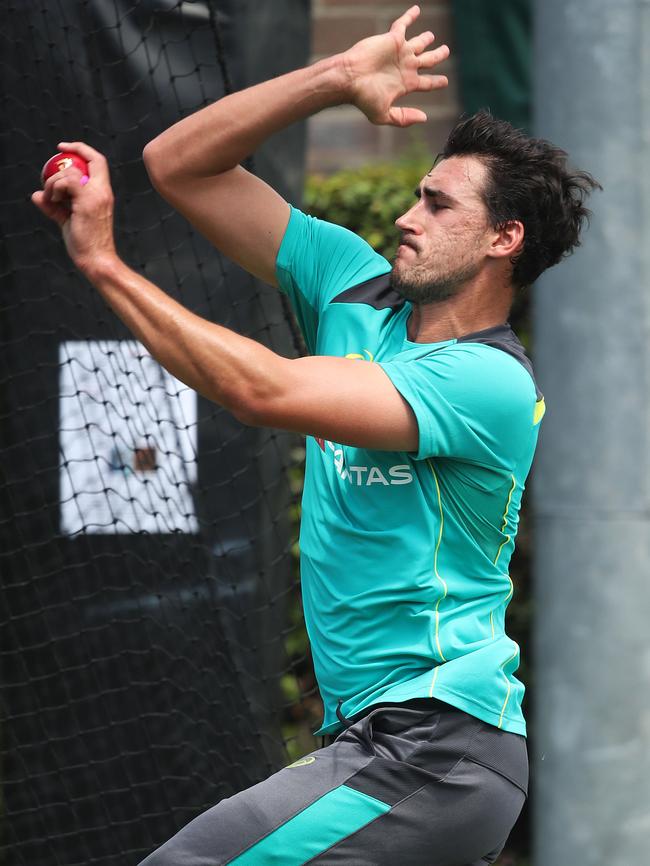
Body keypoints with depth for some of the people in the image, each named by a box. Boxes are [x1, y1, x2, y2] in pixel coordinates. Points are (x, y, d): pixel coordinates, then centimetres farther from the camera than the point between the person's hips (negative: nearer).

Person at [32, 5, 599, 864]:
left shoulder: (490, 384, -16)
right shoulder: (355, 285, 8)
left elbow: (266, 390, -28)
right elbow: (177, 164, 8)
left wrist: (103, 262, -24)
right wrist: (338, 79, -2)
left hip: (432, 753, -9)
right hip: (378, 733, 9)